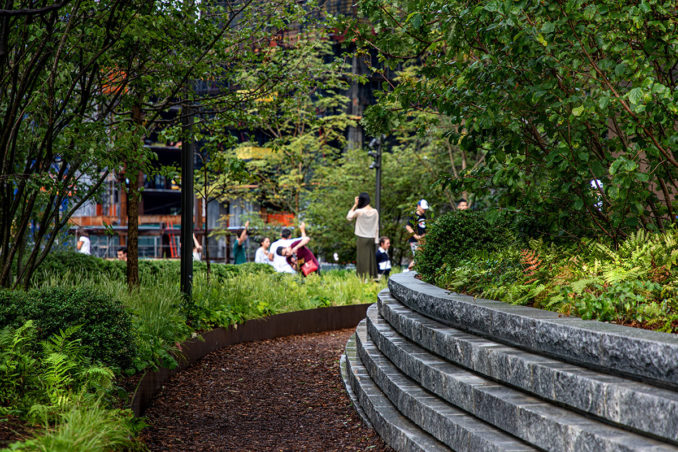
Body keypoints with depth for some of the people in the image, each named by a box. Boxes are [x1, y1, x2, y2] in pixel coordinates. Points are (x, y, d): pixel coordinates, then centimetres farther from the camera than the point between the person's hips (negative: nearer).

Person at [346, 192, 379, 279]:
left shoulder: (359, 211, -12)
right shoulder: (375, 212, 0)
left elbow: (348, 217, 5)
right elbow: (377, 228, 4)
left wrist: (355, 205, 2)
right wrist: (376, 240, 10)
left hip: (361, 239, -4)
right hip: (371, 239, 4)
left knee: (362, 259, 0)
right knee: (371, 259, 11)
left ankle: (363, 278, -3)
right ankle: (372, 277, 12)